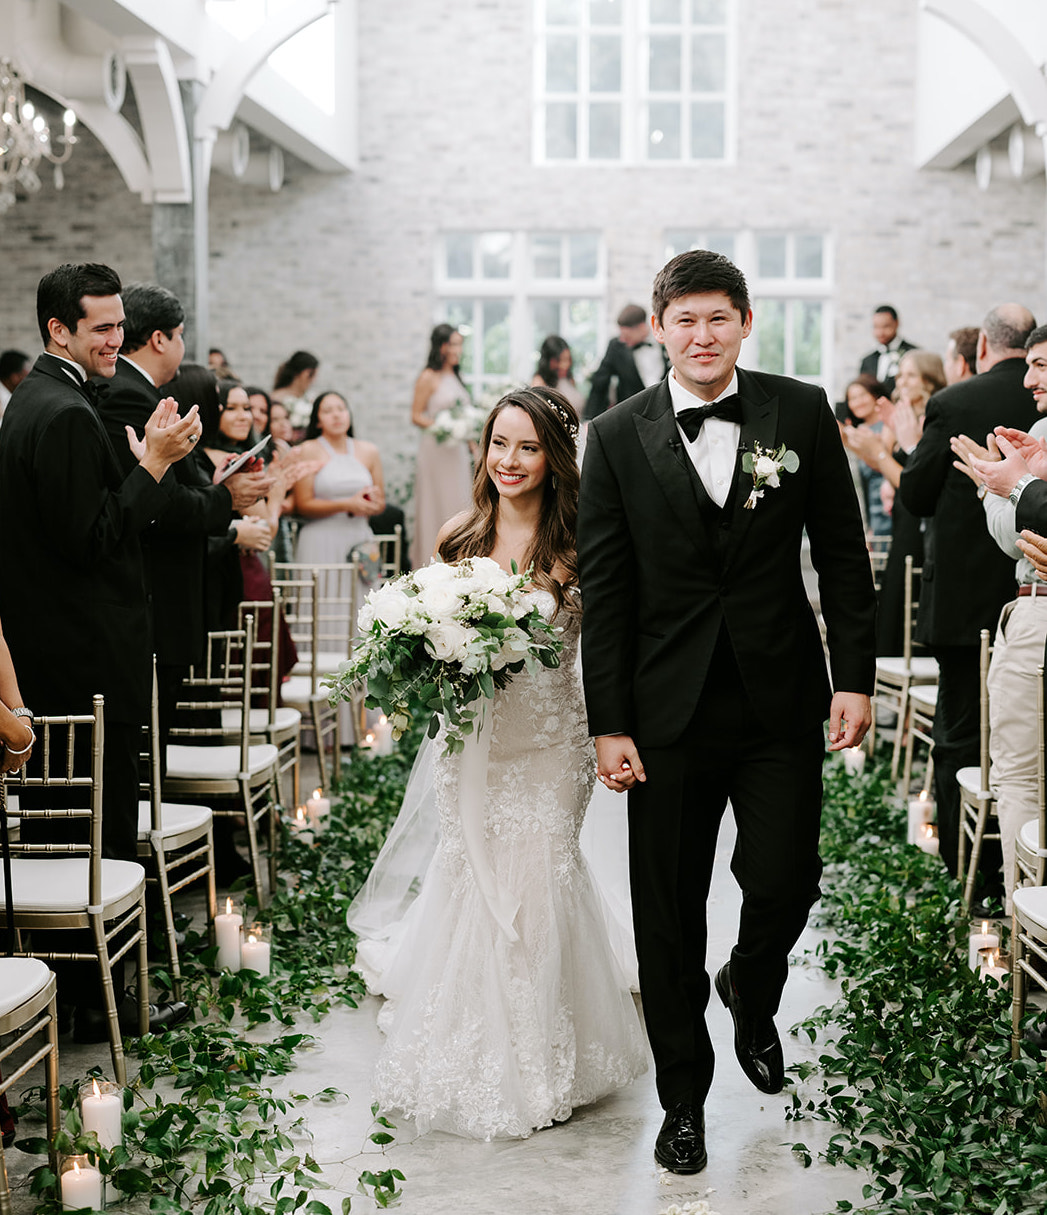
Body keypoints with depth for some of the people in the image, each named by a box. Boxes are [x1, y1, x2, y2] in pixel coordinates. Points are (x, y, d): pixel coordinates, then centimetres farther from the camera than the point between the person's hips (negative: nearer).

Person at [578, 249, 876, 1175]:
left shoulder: (802, 413, 1)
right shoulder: (617, 439, -1)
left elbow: (842, 554, 4)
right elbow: (604, 591, -1)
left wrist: (855, 677, -2)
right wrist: (609, 724, -4)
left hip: (781, 707, 0)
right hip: (669, 715, 0)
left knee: (785, 882, -3)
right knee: (668, 920, 6)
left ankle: (753, 995, 33)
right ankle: (684, 1098, 24)